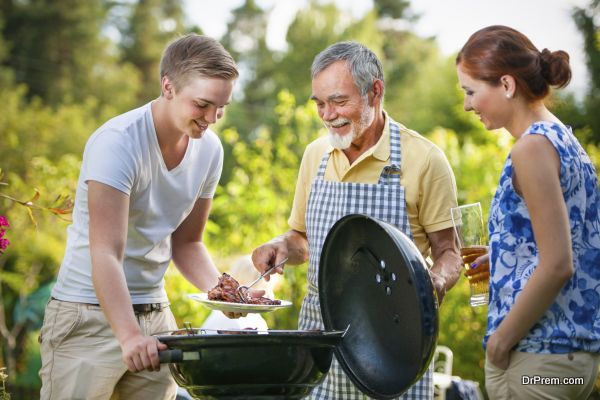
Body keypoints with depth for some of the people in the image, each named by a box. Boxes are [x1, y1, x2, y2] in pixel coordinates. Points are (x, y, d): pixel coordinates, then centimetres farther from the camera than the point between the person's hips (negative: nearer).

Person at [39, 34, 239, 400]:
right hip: (90, 314, -6)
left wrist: (219, 290, -8)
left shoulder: (209, 149, 1)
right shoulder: (117, 143, -20)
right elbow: (106, 253, -27)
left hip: (155, 314, 6)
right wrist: (128, 334, -39)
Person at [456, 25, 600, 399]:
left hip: (536, 357, -9)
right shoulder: (565, 138, 12)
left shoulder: (533, 147, -15)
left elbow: (557, 265, -21)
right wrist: (497, 260, 16)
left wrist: (501, 339, -13)